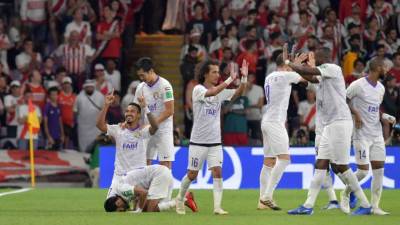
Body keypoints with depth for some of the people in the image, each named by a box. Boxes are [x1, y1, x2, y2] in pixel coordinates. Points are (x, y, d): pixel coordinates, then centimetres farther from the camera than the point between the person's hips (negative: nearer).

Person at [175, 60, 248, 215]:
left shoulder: (221, 92, 6)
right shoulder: (198, 90, -9)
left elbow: (238, 93, -7)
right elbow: (212, 93, -30)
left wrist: (244, 78, -23)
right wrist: (230, 79, -35)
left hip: (215, 142, 4)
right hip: (198, 142, -4)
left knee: (217, 172, -10)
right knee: (192, 174, 6)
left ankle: (217, 207, -12)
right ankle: (180, 199, 29)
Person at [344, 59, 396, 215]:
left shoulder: (381, 88, 11)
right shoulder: (358, 85, -12)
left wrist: (386, 117, 3)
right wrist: (356, 114, -16)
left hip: (377, 135, 7)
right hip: (362, 135, -7)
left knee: (379, 170, -1)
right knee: (363, 171, -9)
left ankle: (375, 206, 4)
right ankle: (345, 194, 17)